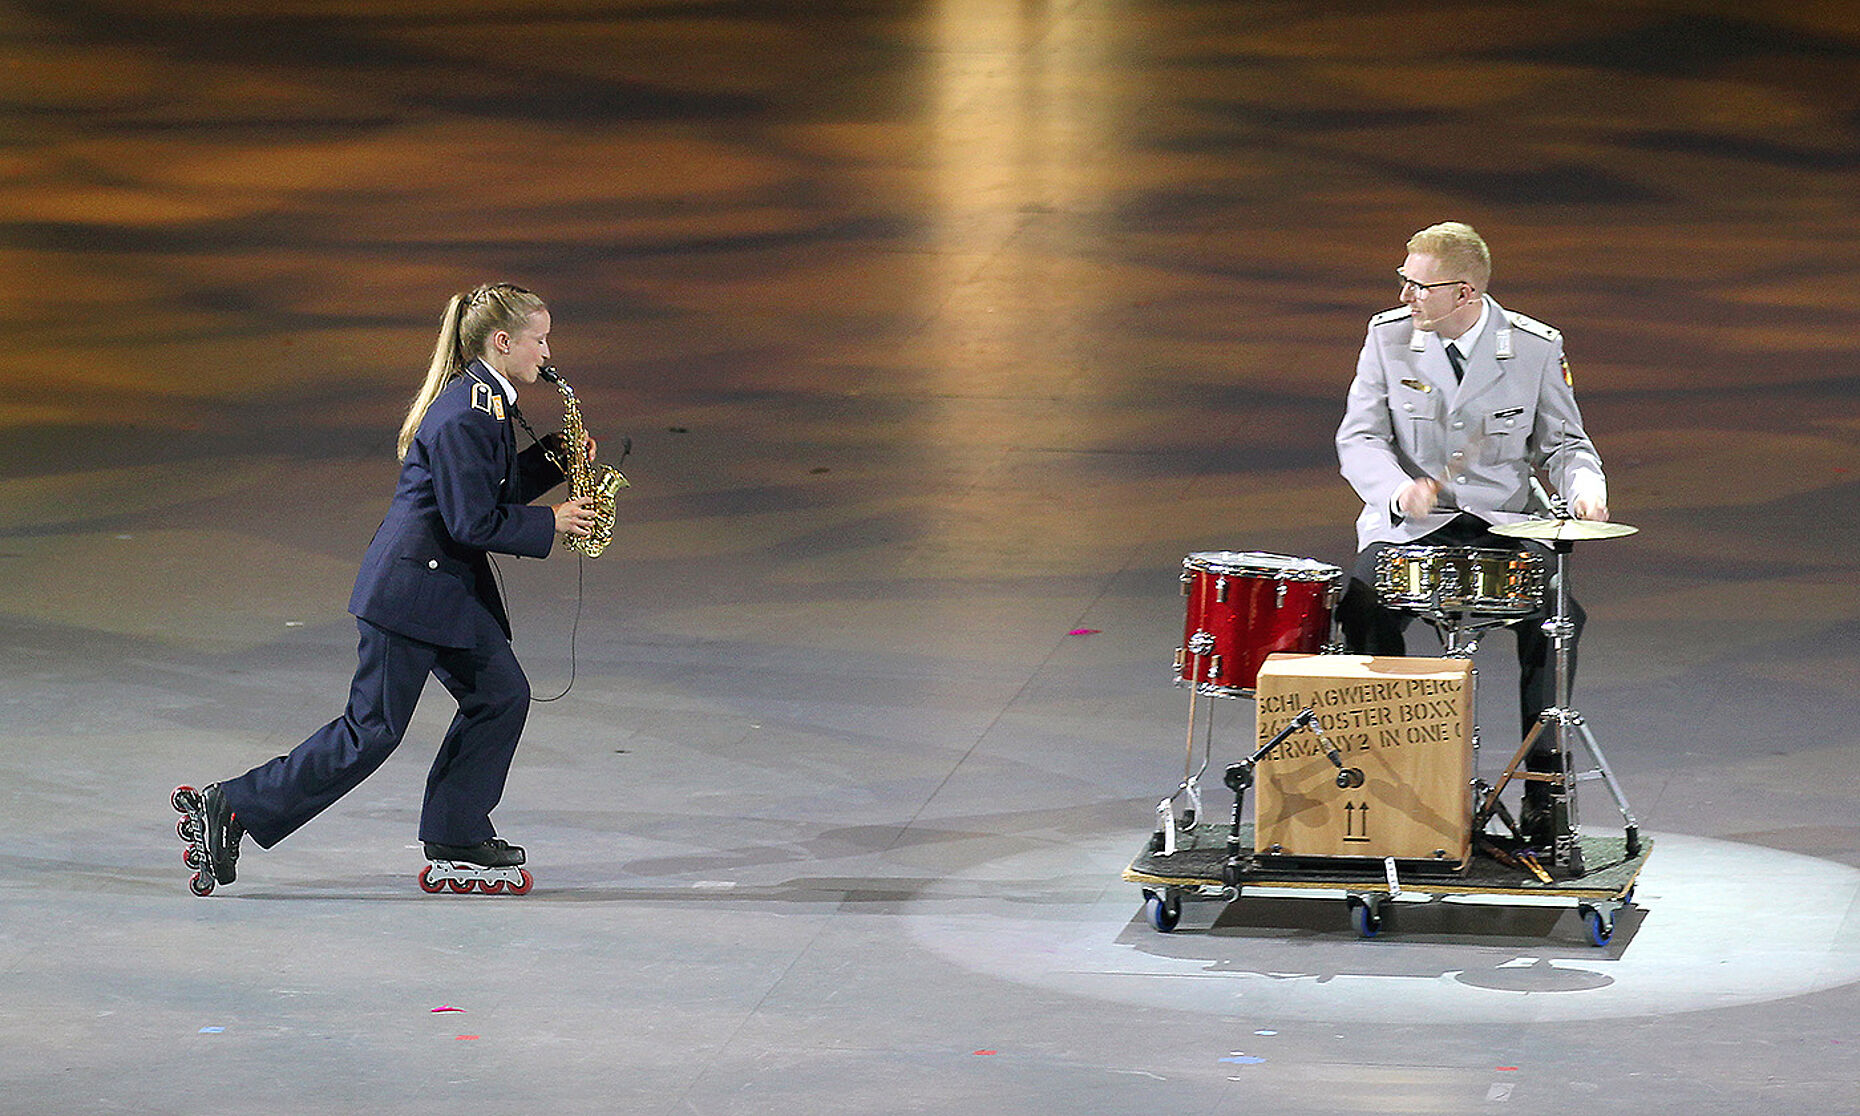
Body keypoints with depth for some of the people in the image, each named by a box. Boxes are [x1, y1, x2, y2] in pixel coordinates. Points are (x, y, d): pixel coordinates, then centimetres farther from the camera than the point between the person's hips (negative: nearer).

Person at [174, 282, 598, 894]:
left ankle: (456, 832, 17)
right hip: (410, 589, -10)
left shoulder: (484, 404, 11)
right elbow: (474, 523, -22)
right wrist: (551, 523, -11)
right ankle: (231, 808, -2)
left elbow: (495, 490, 20)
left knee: (501, 694, 9)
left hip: (450, 586, 10)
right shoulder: (465, 418, -21)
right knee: (373, 729, -6)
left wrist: (554, 455, 10)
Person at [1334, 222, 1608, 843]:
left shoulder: (1536, 347, -3)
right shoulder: (1388, 336, -1)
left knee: (1558, 614, -27)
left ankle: (1545, 788, -14)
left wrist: (1584, 486, -19)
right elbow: (1358, 438, -4)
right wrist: (1399, 488, -25)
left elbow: (1562, 443, 4)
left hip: (1505, 526, 0)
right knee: (1362, 610, -28)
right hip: (1407, 530, 1)